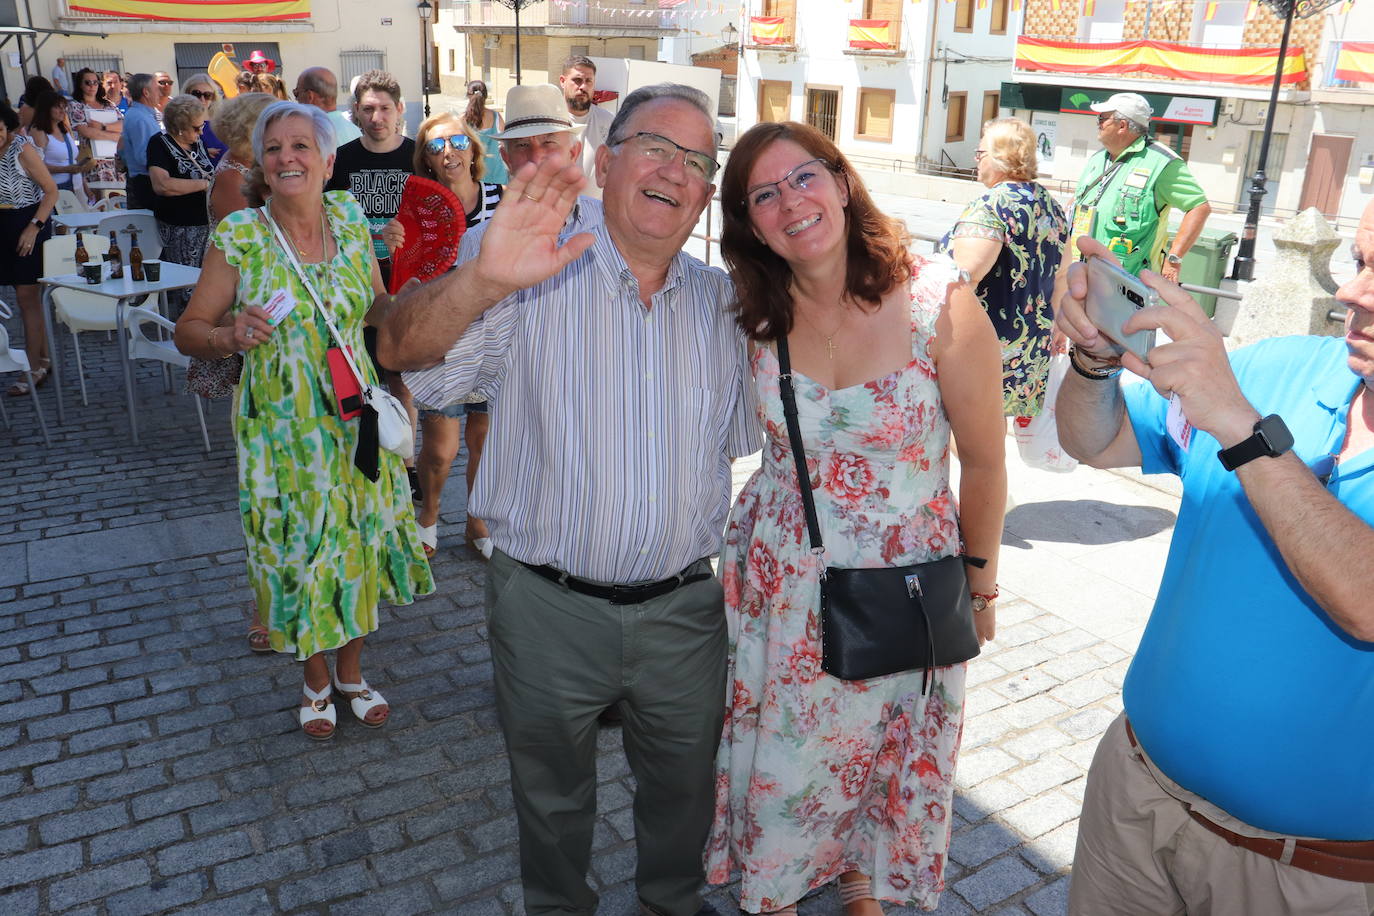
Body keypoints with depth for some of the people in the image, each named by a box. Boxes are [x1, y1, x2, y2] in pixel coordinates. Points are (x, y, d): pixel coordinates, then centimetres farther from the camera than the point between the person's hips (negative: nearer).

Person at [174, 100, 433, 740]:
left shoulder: (352, 224, 0)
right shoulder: (238, 237, -9)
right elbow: (188, 331, -5)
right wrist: (229, 336, -25)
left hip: (354, 419, 3)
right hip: (280, 428, -3)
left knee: (358, 541, 12)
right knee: (298, 550, 9)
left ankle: (351, 670, 36)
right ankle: (316, 680, 33)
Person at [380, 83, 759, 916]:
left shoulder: (723, 302, 2)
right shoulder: (536, 282, -12)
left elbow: (749, 438, 10)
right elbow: (402, 351, -24)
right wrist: (482, 280, -44)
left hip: (685, 608, 3)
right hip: (549, 606, -3)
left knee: (684, 784, 24)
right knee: (552, 792, 21)